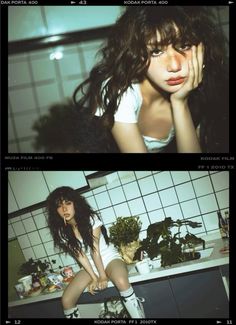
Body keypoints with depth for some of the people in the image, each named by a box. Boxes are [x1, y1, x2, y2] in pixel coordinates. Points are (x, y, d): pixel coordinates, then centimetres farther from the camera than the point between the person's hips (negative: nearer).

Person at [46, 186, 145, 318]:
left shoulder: (90, 218, -18)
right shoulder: (62, 232, -7)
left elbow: (95, 250, -19)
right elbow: (80, 255, -8)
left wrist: (103, 276, -16)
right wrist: (94, 278, -14)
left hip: (109, 257, -4)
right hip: (89, 266, 4)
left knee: (121, 281, -37)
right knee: (66, 300, -13)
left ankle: (138, 312, -22)